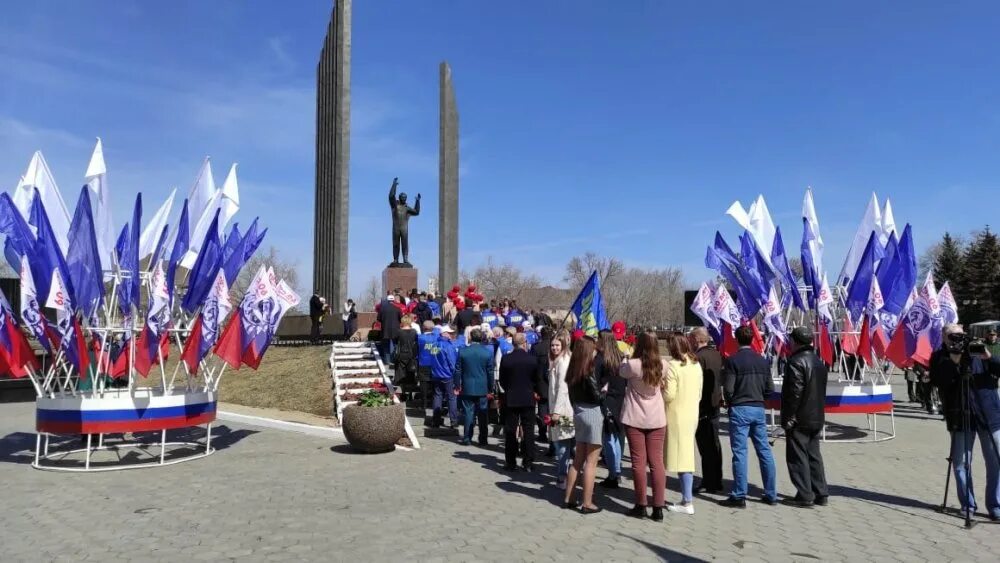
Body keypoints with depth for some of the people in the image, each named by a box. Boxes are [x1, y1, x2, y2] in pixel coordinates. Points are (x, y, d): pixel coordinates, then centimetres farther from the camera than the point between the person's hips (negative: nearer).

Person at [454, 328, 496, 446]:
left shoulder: (462, 351, -6)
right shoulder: (488, 352, -5)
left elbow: (458, 370, -2)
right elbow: (490, 372, -1)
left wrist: (457, 386, 8)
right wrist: (490, 390, 6)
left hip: (467, 388, 0)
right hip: (483, 389, 0)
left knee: (469, 413, 6)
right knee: (482, 414, 7)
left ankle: (467, 438, 8)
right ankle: (483, 439, 12)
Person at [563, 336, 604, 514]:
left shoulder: (573, 371, 7)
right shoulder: (589, 371, -16)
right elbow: (597, 396, -16)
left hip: (578, 414, 8)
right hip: (592, 414, -8)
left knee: (578, 459, 15)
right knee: (591, 462, -1)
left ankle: (568, 499, 19)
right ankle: (587, 503, 3)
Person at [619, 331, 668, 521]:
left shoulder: (633, 365, -17)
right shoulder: (663, 365, -4)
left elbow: (621, 372, 3)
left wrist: (628, 359, 17)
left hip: (635, 419, -3)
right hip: (657, 419, 3)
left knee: (639, 462, 4)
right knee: (657, 462, 5)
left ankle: (641, 506, 10)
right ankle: (658, 507, 6)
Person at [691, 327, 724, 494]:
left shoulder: (699, 356, -17)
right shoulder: (717, 355, 9)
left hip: (702, 406, -9)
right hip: (715, 404, 9)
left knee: (705, 446, -2)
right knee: (714, 444, 15)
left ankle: (710, 483, 2)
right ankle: (715, 481, 23)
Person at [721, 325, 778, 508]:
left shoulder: (733, 360, -10)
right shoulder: (762, 361, 6)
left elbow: (728, 389, -11)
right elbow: (770, 389, 7)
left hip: (740, 409, -5)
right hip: (759, 409, 5)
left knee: (740, 452, -2)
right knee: (764, 451, 11)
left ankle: (739, 496, 1)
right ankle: (771, 494, 18)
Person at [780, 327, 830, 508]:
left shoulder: (796, 362, -16)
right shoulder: (819, 362, 12)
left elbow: (794, 393, -21)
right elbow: (822, 392, 16)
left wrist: (788, 418, -15)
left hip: (799, 419, -8)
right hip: (816, 418, 8)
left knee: (797, 457, -1)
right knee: (814, 455, 15)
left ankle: (805, 495, 0)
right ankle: (821, 494, 18)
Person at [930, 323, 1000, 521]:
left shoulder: (979, 350, 8)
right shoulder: (939, 357, 3)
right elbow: (936, 380, -13)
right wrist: (953, 361, -22)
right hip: (960, 418, -1)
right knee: (961, 463, 3)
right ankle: (967, 505, 15)